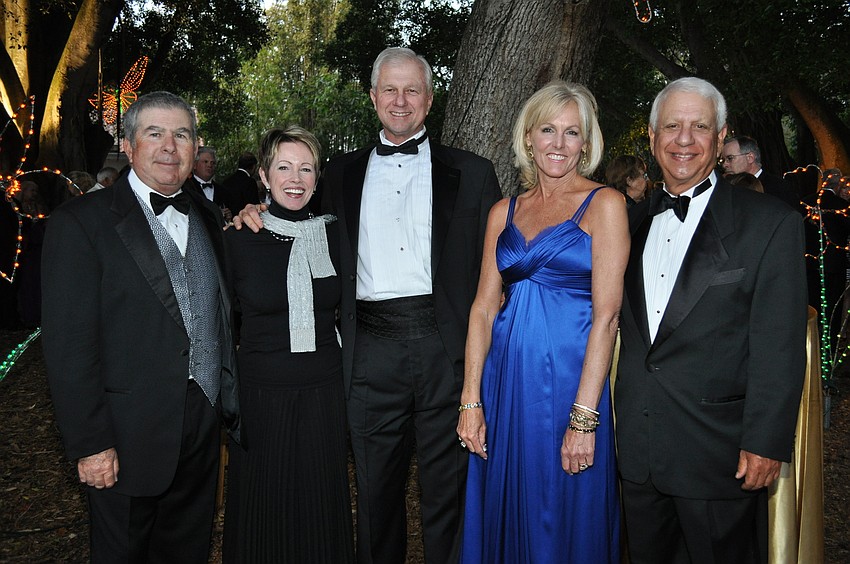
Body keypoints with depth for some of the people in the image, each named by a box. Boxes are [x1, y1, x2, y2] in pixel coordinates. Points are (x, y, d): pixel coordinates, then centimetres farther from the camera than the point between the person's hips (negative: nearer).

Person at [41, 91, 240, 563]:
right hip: (129, 439, -5)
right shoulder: (82, 222, -10)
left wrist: (232, 404, 9)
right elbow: (69, 344, -13)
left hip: (204, 429, 5)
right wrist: (90, 444, -15)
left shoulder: (208, 218, 9)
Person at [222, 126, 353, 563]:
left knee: (320, 504, 14)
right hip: (260, 392, -2)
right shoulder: (240, 238, -6)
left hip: (323, 393, 2)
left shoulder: (333, 234, 1)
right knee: (263, 504, 13)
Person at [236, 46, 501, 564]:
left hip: (447, 349, -1)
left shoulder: (472, 173, 7)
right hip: (370, 351, 2)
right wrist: (262, 216, 3)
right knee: (376, 492, 14)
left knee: (448, 492, 10)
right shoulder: (342, 174, 14)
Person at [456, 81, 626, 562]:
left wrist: (584, 417, -16)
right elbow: (484, 307, 7)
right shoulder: (504, 212, 10)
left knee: (567, 520, 9)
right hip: (506, 381, 4)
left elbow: (606, 314, -10)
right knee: (503, 518, 15)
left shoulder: (604, 204, -3)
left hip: (570, 377, -4)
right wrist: (471, 400, 0)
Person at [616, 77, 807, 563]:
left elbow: (779, 345, -10)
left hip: (718, 452, -5)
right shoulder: (634, 222, 10)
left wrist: (765, 442, -14)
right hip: (637, 449, 5)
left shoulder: (772, 223, -6)